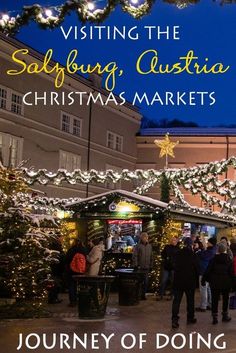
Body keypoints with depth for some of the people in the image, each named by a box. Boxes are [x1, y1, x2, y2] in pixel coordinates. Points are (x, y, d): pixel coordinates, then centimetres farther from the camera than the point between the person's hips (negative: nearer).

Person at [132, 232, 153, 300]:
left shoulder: (149, 246, 13)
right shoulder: (138, 246, -5)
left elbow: (151, 257, 18)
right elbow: (134, 256, -8)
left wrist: (151, 265, 13)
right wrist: (136, 265, -13)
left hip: (146, 267, 5)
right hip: (139, 267, -5)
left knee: (146, 282, 6)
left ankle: (143, 295, 15)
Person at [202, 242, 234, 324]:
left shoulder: (214, 259, -8)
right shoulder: (229, 260, -5)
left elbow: (208, 270, -7)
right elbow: (231, 272, -3)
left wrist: (204, 280, 0)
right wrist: (232, 281, 7)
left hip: (215, 283, -1)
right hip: (226, 283, 1)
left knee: (215, 300, 5)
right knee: (225, 299, 17)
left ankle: (215, 317, 2)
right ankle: (225, 315, 24)